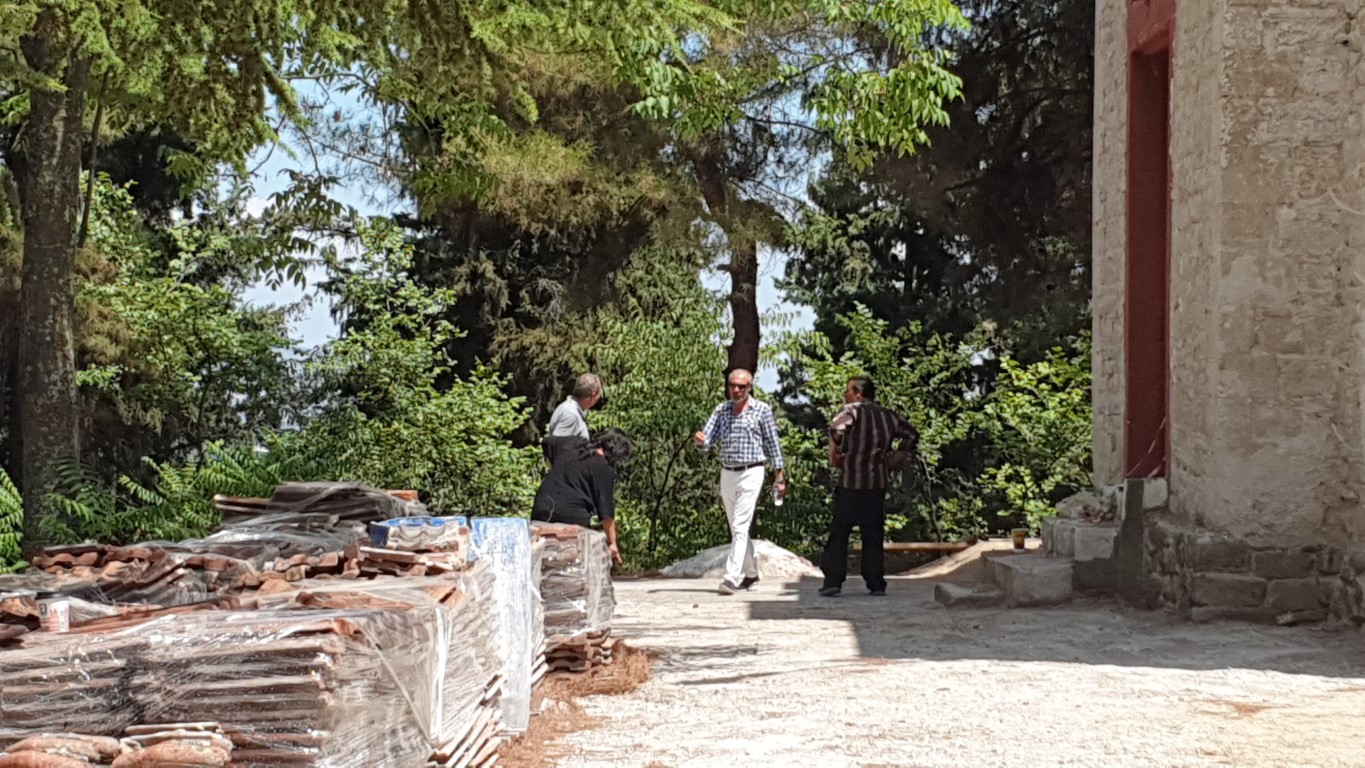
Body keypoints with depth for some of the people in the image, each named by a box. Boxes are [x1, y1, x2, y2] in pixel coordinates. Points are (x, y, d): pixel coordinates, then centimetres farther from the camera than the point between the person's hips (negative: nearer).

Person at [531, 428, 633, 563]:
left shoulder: (570, 453, 19)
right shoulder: (604, 470, -2)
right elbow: (606, 511, -2)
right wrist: (612, 543, 5)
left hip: (539, 511, 7)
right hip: (570, 515, -7)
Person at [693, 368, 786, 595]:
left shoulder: (762, 410, -1)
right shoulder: (721, 410, 9)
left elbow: (772, 444, 2)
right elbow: (707, 441, 4)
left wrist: (779, 477, 1)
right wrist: (699, 440, -21)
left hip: (750, 473, -5)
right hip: (727, 474, 5)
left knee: (740, 526, -14)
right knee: (736, 528, 12)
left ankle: (732, 577, -20)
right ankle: (750, 574, 24)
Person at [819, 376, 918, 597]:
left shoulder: (853, 410, -7)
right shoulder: (888, 416, 10)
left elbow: (837, 428, -27)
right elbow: (911, 435, 20)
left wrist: (834, 453, -13)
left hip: (850, 482, -4)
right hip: (877, 484, 4)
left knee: (839, 533, 0)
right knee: (873, 535, 10)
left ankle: (833, 581, -5)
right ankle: (876, 583, 9)